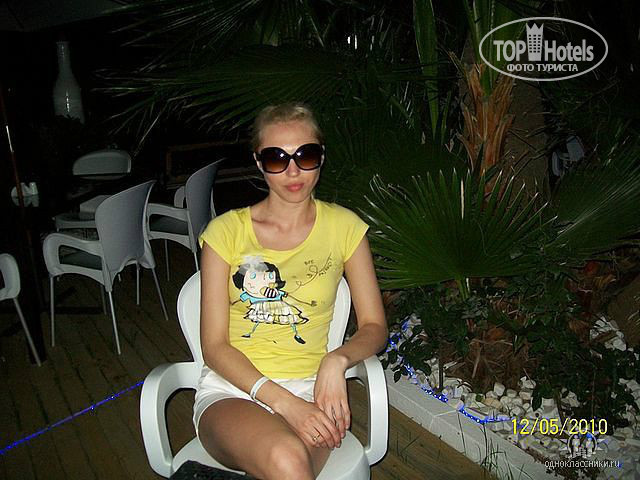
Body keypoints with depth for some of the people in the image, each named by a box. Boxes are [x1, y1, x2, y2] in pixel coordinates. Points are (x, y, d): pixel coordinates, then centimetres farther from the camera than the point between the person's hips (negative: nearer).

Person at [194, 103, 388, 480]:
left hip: (309, 389, 1)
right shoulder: (226, 230, 1)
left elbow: (375, 328, 5)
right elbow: (214, 345, -3)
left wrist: (337, 360, -17)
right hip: (231, 389, 0)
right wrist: (281, 400, -18)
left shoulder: (344, 226, 4)